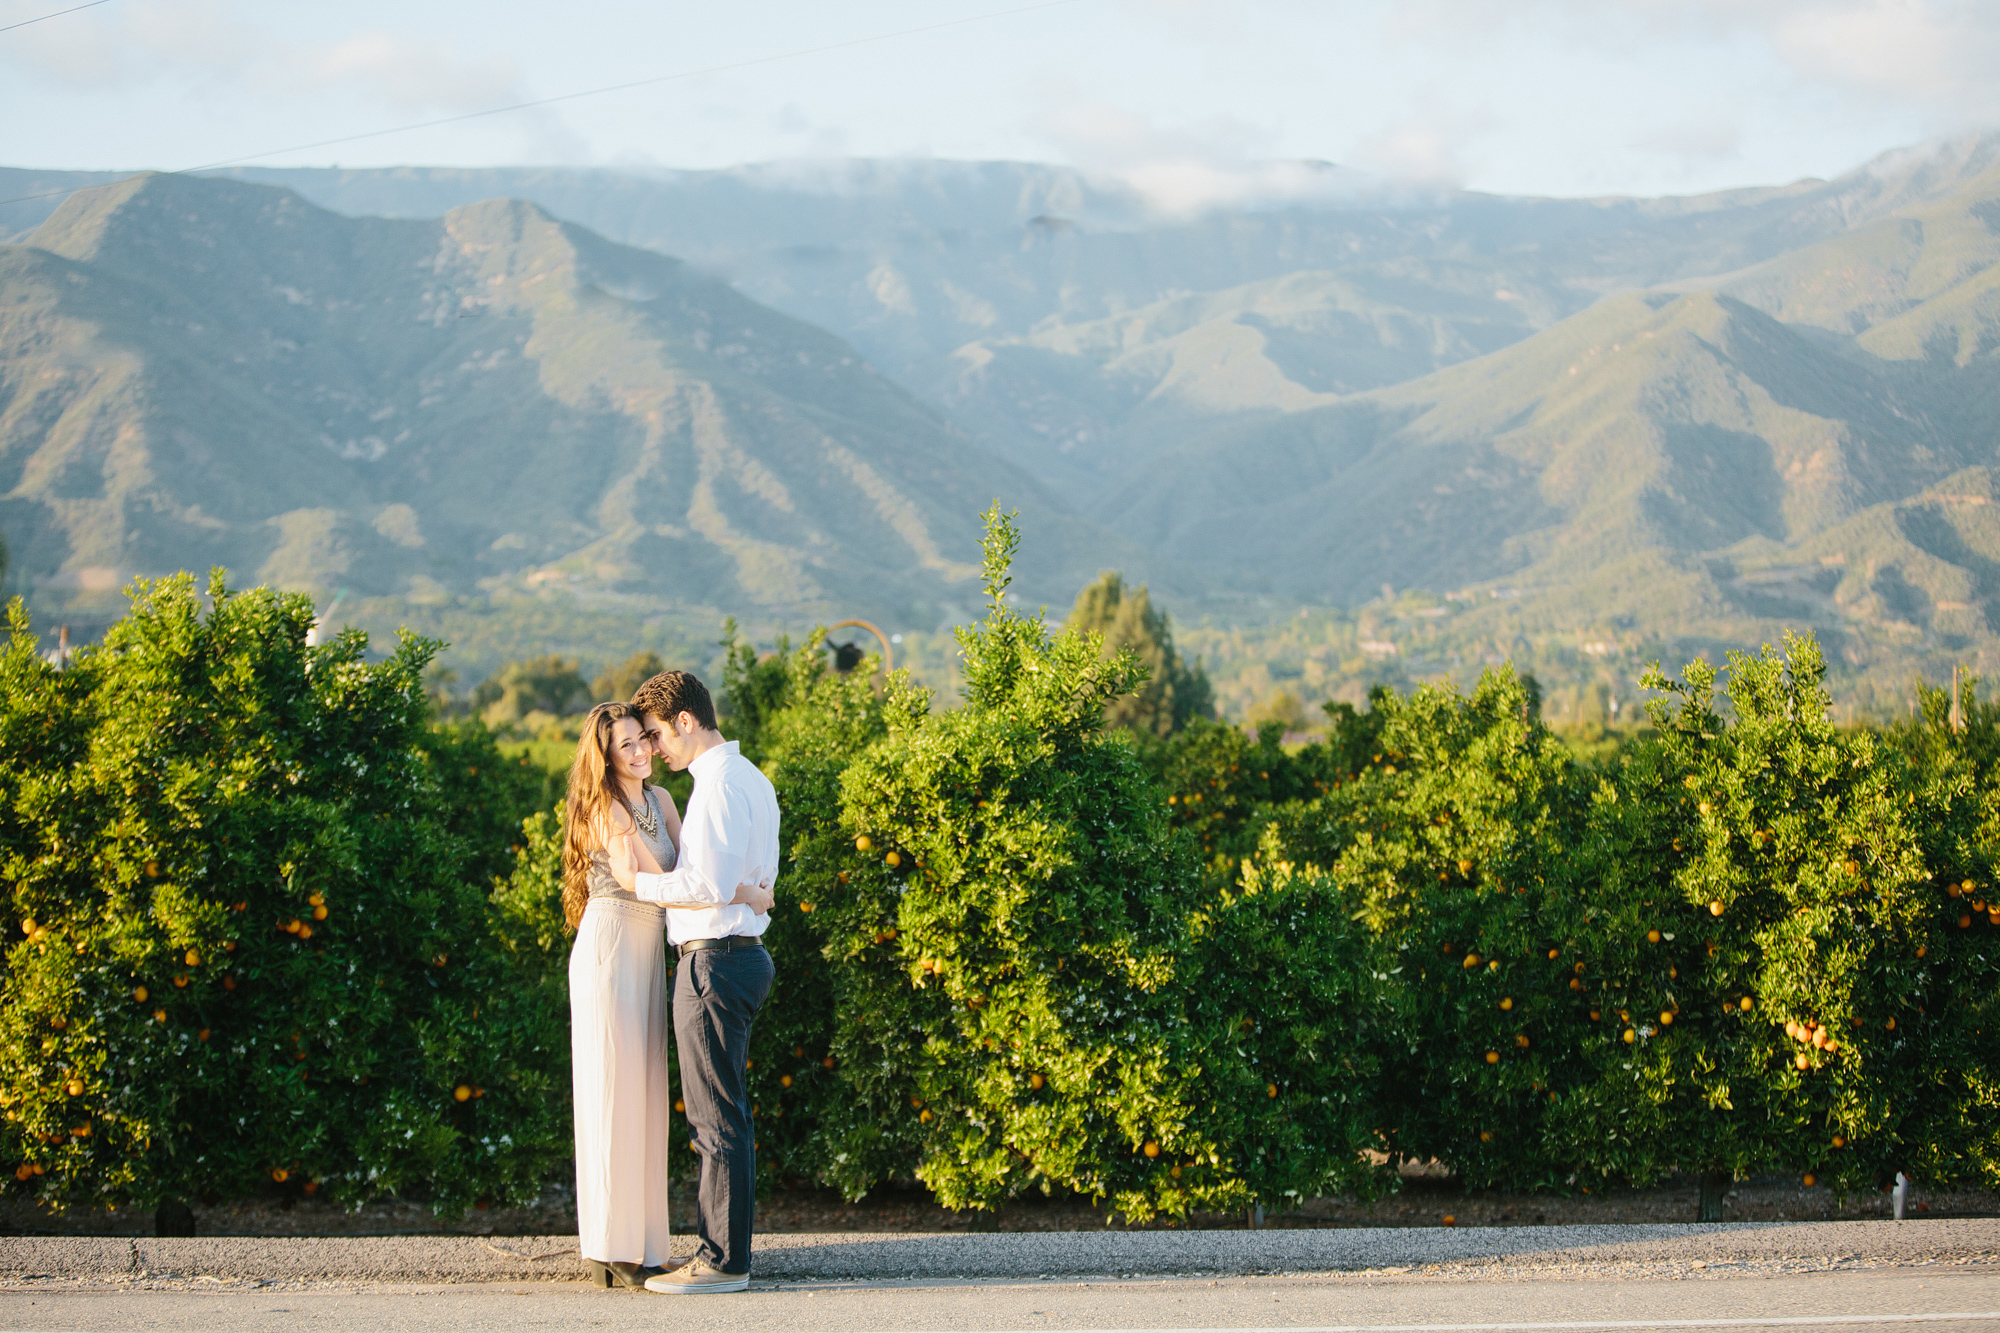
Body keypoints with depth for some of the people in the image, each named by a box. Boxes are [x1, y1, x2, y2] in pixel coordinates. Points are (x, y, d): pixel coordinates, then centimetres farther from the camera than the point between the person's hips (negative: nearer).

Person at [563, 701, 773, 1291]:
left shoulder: (659, 800, 11)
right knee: (616, 1094, -6)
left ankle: (637, 1243, 14)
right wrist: (742, 894, -17)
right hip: (609, 951, -8)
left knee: (644, 1097, 9)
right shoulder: (607, 810, -14)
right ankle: (614, 1251, -2)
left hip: (647, 955, 8)